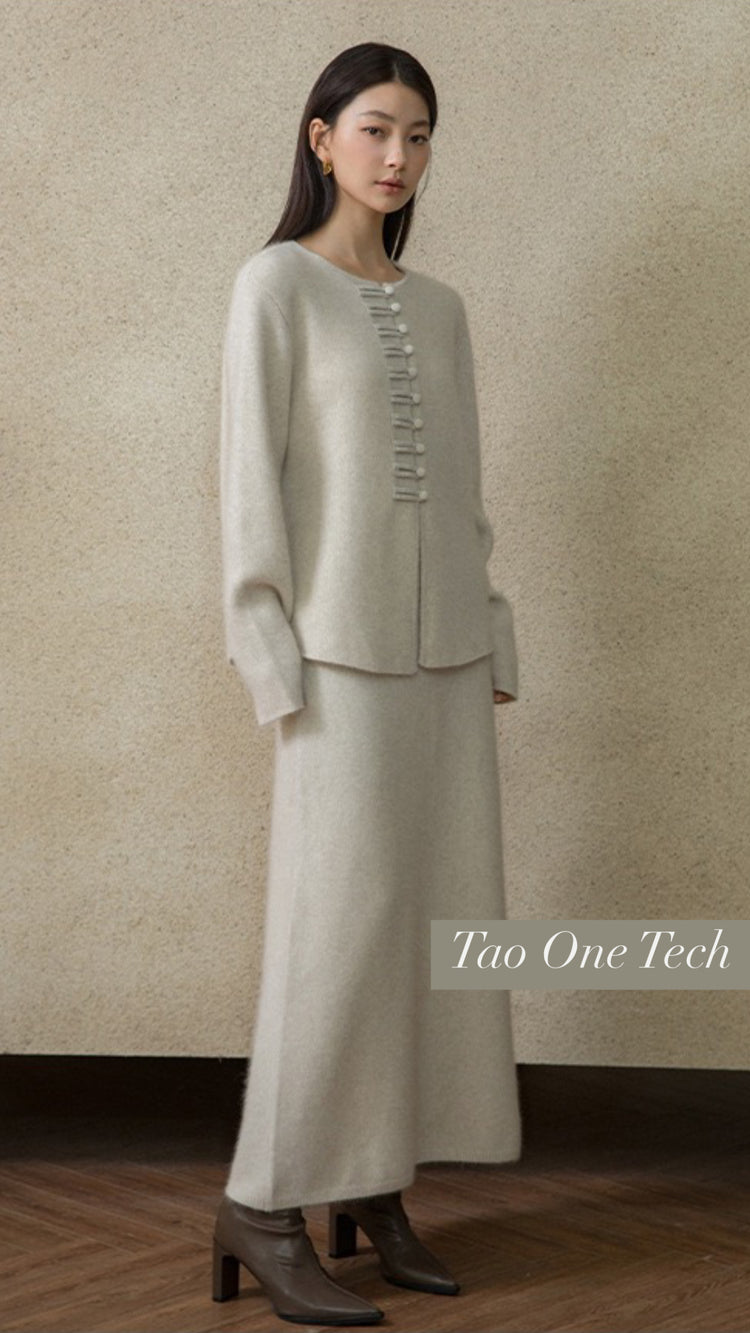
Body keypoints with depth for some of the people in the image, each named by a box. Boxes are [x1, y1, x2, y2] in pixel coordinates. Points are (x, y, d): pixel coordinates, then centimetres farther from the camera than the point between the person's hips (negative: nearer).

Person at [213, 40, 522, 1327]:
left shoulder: (438, 308, 16)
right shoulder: (275, 284, -2)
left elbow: (460, 491, 16)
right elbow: (252, 477, -7)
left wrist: (493, 649, 11)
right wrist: (274, 663, -13)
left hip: (444, 648, 6)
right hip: (343, 648, -6)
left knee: (434, 909, 4)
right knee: (342, 915, -9)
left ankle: (373, 1191, 14)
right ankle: (261, 1209, 1)